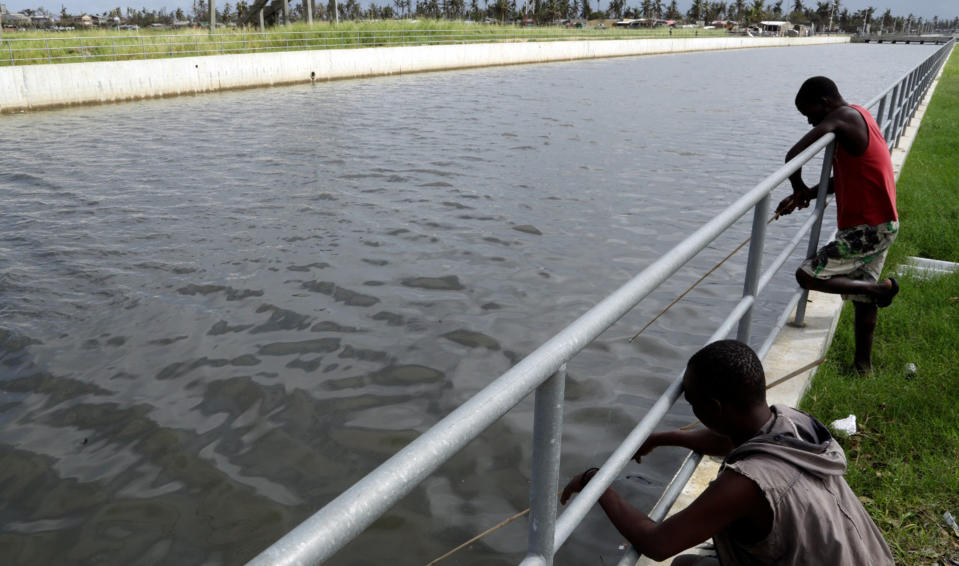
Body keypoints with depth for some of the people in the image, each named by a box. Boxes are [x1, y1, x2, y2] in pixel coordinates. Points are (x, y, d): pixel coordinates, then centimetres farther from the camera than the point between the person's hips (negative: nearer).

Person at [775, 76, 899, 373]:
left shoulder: (843, 117, -16)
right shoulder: (857, 116, 14)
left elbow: (793, 157, -25)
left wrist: (799, 189, -6)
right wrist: (807, 194, 5)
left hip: (869, 229, -10)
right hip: (878, 225, 10)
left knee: (807, 276, -14)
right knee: (862, 299, 17)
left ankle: (881, 288, 1)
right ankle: (863, 365, 28)